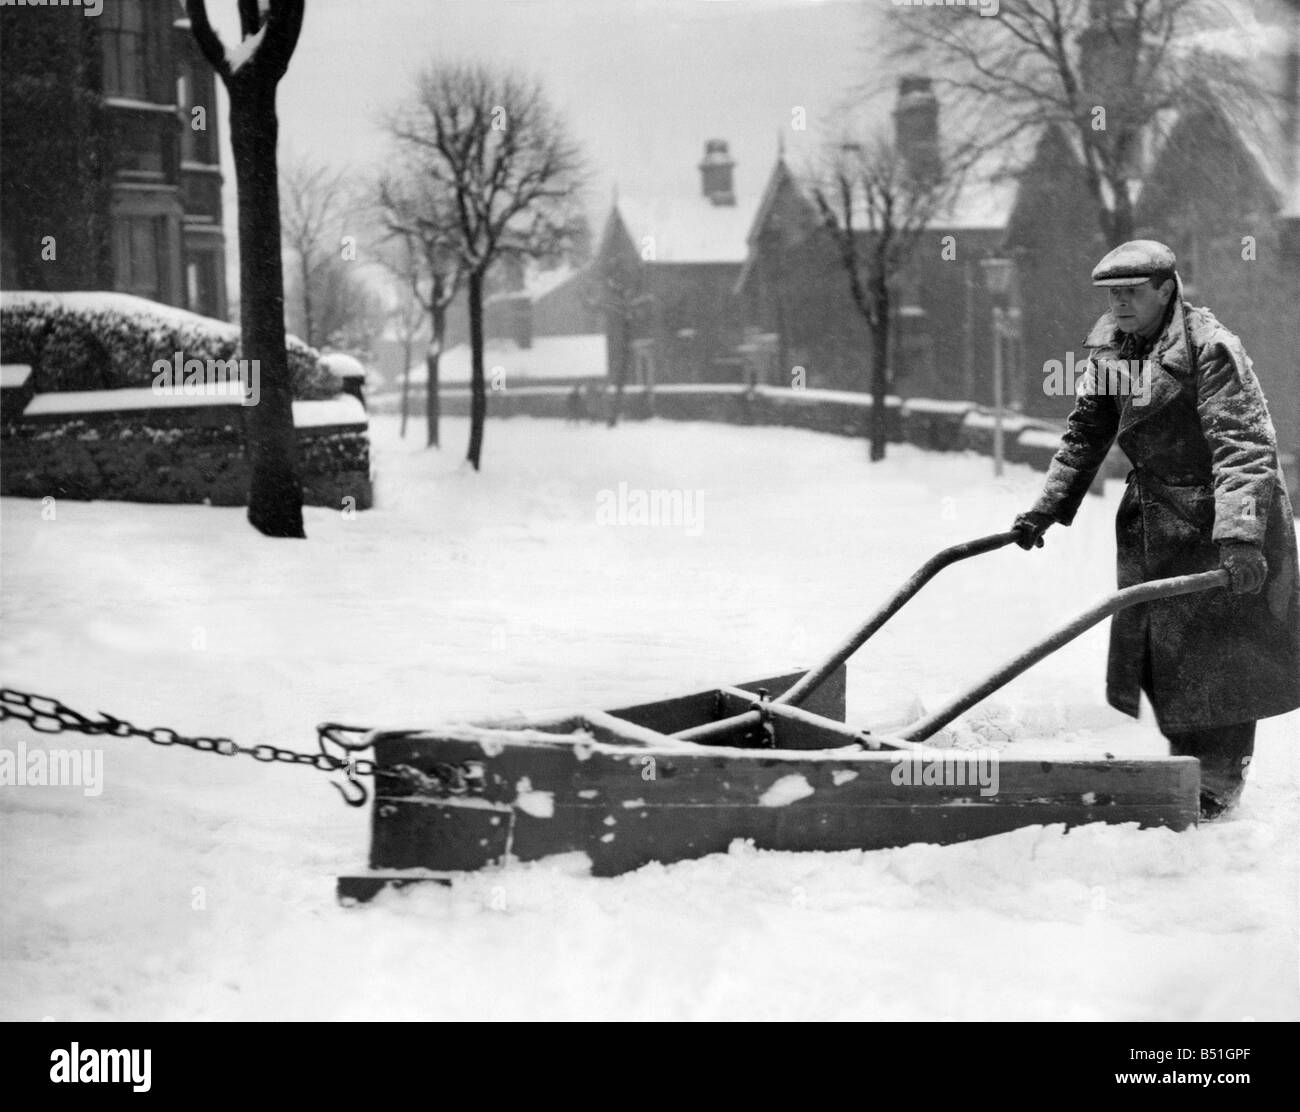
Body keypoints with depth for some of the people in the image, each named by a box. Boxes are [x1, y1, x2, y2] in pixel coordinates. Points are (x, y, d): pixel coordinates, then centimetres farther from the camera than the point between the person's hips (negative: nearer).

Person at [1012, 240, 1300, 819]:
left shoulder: (1210, 349, -21)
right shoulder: (1110, 350, 3)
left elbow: (1244, 447, -28)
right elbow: (1085, 434, 14)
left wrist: (1239, 535, -39)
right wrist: (1046, 509, 8)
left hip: (1217, 515, -7)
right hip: (1153, 520, 7)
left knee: (1220, 653, -2)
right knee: (1157, 643, 12)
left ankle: (1219, 781, 8)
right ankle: (1186, 761, 27)